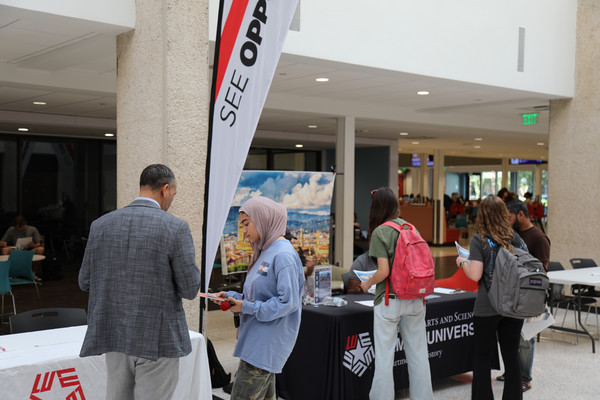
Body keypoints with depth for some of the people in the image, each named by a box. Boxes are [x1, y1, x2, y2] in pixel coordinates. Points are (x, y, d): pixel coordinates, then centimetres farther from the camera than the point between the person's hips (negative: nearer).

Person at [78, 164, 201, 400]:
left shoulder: (101, 224, 1)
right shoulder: (176, 228, -13)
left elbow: (85, 282, 7)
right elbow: (190, 290, -11)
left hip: (116, 336, 5)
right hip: (158, 339, -5)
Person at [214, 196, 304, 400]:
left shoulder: (283, 255, -16)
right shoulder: (266, 252, 14)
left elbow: (288, 302, -21)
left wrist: (247, 307, -17)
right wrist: (232, 296, 6)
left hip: (266, 344, -10)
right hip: (258, 341, 10)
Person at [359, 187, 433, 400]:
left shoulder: (380, 232, -10)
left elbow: (383, 272, -15)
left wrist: (367, 284, 2)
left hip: (390, 300, -5)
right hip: (415, 299, 6)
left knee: (384, 356, 3)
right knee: (418, 353, 12)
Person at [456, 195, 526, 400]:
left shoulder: (479, 240, -9)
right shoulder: (516, 238, 3)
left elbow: (475, 275, -15)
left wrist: (462, 262, 3)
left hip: (487, 308, -4)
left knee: (483, 358, 7)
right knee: (511, 356, 13)